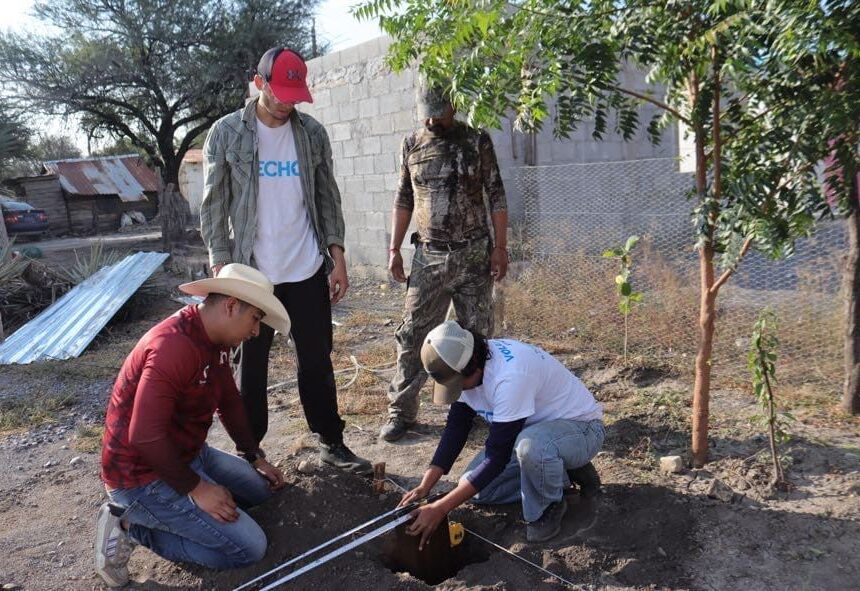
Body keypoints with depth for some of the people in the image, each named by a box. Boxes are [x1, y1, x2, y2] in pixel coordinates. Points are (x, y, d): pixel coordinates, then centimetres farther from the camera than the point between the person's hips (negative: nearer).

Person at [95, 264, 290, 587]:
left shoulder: (215, 339, 1)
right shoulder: (174, 346, -30)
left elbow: (230, 402, 12)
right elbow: (145, 437, -31)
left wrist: (256, 459, 12)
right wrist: (196, 488, -22)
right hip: (144, 476, -10)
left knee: (260, 488, 19)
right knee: (250, 547, -11)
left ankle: (149, 513, 13)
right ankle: (132, 526, -2)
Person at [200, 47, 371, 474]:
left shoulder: (312, 132, 5)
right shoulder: (226, 133, -3)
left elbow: (327, 197, 8)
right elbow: (214, 206, -3)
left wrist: (337, 257, 1)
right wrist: (222, 267, -9)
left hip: (308, 271, 2)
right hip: (251, 272, -2)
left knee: (317, 361, 11)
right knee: (251, 366, 9)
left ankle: (331, 443, 25)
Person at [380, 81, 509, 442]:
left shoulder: (478, 142, 2)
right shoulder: (412, 145, 8)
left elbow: (496, 197, 1)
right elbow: (403, 200, 12)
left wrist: (500, 247, -5)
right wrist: (394, 249, 6)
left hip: (474, 254, -1)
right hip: (429, 256, 2)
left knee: (477, 335, 6)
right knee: (413, 335, 1)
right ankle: (401, 411, 12)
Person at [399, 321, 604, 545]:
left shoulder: (510, 375, -37)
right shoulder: (465, 368, -12)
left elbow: (498, 455, -34)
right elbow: (456, 428, -4)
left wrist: (440, 508, -32)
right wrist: (424, 487, -13)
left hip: (580, 426, -8)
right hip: (533, 428, 8)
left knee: (531, 445, -41)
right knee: (475, 486, -1)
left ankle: (548, 509, -8)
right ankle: (561, 473, 12)